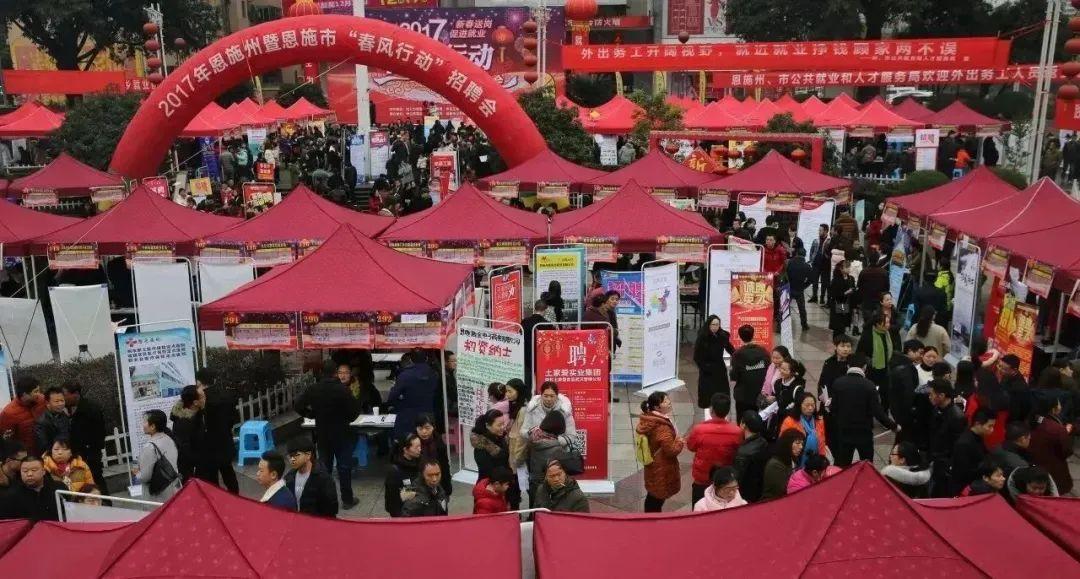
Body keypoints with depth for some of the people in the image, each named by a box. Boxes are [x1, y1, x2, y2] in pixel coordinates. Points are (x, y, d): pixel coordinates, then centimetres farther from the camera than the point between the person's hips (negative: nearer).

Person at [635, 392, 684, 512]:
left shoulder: (648, 419, -3)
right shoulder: (662, 427, -31)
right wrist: (680, 442, -8)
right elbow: (671, 450, -28)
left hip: (653, 464, 9)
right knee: (658, 497, 6)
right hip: (662, 468, -9)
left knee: (652, 495, 23)